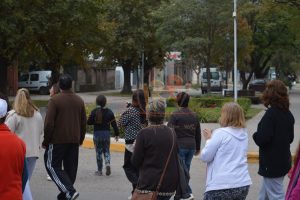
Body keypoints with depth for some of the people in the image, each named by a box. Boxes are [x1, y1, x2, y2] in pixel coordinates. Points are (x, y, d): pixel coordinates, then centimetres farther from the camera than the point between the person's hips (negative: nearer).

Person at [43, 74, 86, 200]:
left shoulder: (55, 100, -10)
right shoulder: (79, 101, 8)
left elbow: (49, 123, -13)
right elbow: (83, 122, 12)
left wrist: (46, 141, -4)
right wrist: (80, 139, 21)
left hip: (57, 140, -5)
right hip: (74, 141, 6)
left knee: (52, 166, 2)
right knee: (70, 168, 12)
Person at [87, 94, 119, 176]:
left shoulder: (94, 112, -9)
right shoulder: (109, 112, -2)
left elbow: (89, 122, -7)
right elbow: (114, 124, 0)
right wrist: (116, 134, 8)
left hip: (97, 133, -2)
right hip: (107, 133, 2)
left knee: (98, 152, 7)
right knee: (106, 151, 15)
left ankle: (99, 170, 11)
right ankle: (107, 163, -12)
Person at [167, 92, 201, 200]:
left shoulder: (175, 115, -10)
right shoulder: (194, 115, 9)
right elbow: (198, 133, 14)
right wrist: (197, 148, 24)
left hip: (179, 146, -6)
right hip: (191, 146, 6)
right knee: (186, 170, 13)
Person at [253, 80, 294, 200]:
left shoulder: (271, 114, -20)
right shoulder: (288, 114, 5)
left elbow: (262, 139, -24)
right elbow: (290, 138, 15)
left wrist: (256, 135, -5)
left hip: (271, 163, -8)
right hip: (283, 160, 8)